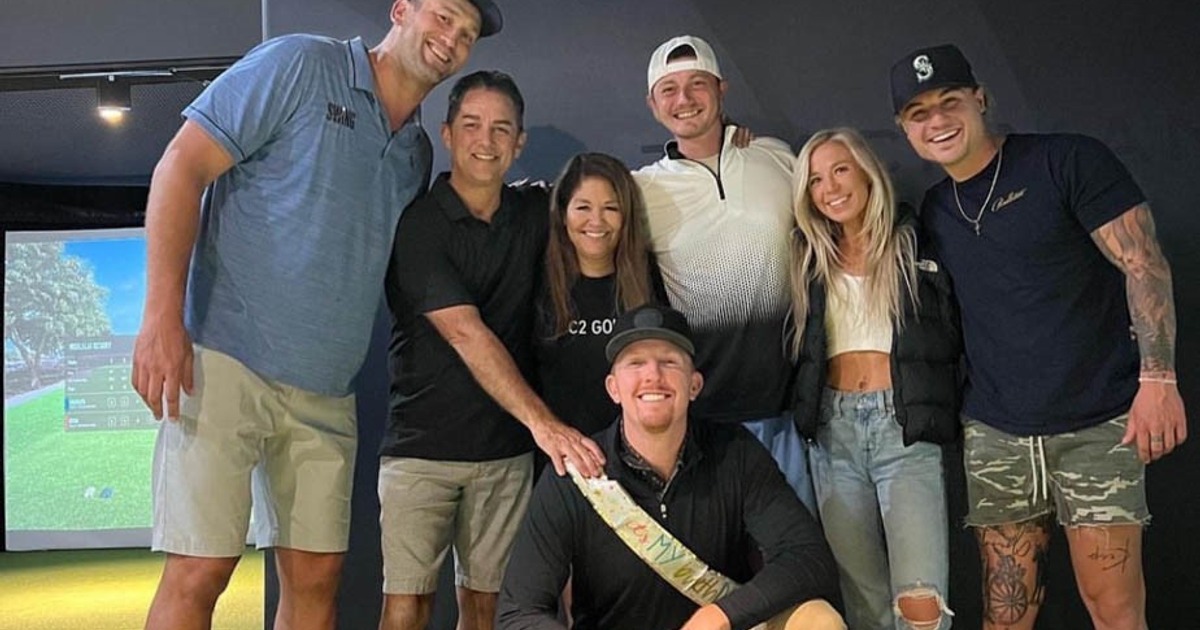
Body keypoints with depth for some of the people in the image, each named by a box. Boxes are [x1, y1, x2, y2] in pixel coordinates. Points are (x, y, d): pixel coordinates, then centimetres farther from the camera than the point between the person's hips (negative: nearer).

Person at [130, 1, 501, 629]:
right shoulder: (299, 65, -3)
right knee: (199, 572, -6)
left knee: (316, 577, 8)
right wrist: (162, 314, -18)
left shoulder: (417, 153, 15)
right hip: (225, 362, -6)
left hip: (325, 392, 6)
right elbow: (182, 167, -9)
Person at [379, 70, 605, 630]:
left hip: (506, 450, 4)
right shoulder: (415, 222, -7)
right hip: (422, 445, -3)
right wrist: (541, 420, -26)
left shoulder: (536, 214, 7)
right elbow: (466, 333, -17)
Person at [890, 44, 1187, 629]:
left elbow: (1144, 265, -8)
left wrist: (1159, 379, -16)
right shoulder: (933, 210, 11)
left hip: (1097, 425, -4)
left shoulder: (1068, 161, -5)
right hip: (994, 434, 4)